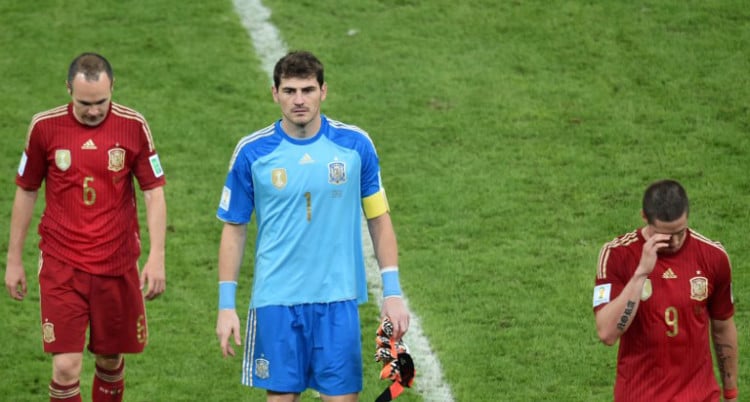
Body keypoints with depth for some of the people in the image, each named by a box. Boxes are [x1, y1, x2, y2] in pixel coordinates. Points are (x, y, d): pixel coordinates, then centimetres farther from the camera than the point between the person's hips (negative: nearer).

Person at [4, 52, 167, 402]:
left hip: (117, 265, 1)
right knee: (66, 368, -10)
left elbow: (154, 192, 0)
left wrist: (156, 257, -8)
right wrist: (14, 260, 8)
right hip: (61, 265, -1)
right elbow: (26, 192, 7)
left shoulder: (133, 126, -4)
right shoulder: (45, 126, -4)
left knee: (111, 360, 11)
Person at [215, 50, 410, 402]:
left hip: (338, 299, 0)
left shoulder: (356, 145, 0)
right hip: (275, 302, 0)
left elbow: (379, 219, 7)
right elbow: (234, 229, 5)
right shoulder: (252, 152, -2)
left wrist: (392, 293, 2)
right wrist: (226, 305, 1)